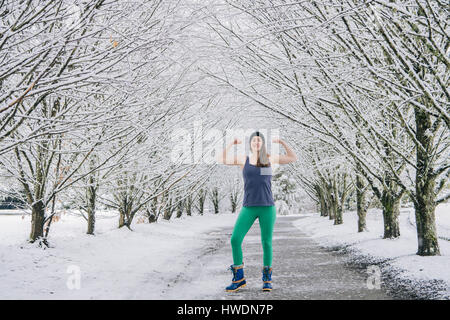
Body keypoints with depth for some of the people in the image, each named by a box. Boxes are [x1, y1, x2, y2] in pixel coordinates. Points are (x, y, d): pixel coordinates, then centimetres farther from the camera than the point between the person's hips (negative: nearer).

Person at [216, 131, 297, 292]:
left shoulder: (269, 158, 9)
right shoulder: (243, 159, 8)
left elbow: (293, 158, 12)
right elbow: (220, 159, 4)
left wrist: (282, 142, 2)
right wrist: (231, 144, -1)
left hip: (267, 207, 0)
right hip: (248, 208, 1)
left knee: (267, 243, 0)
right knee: (235, 239, -9)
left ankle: (267, 279, 17)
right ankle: (239, 278, 5)